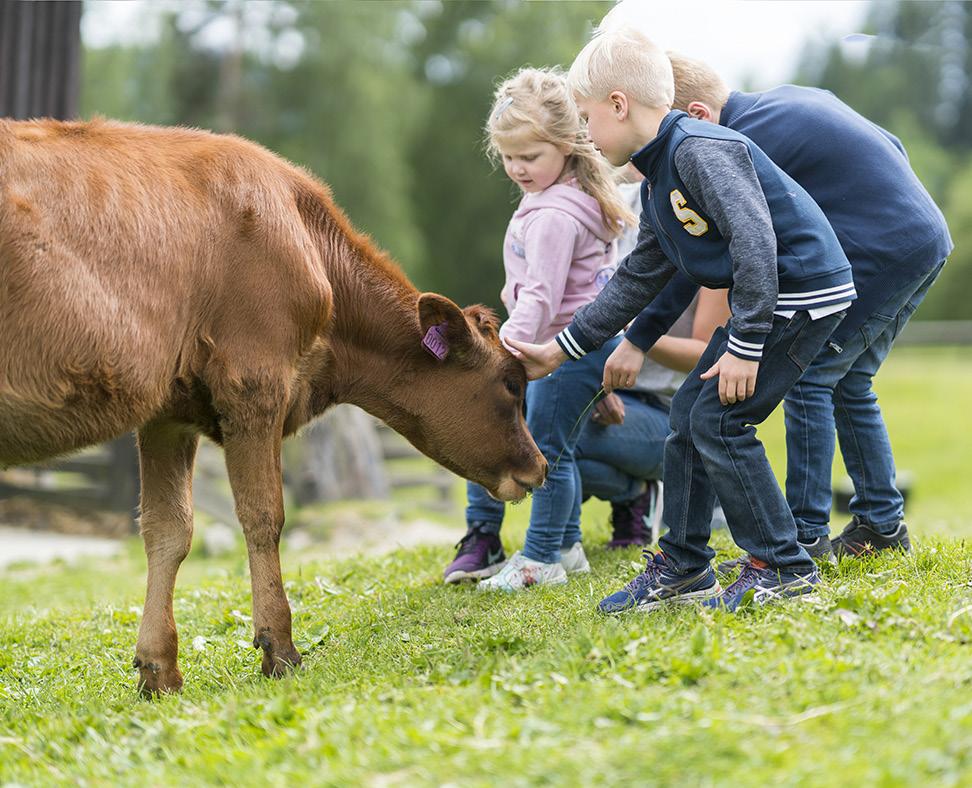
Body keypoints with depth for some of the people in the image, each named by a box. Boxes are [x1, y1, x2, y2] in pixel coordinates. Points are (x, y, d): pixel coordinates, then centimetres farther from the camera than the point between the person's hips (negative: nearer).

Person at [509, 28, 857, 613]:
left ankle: (782, 566, -3)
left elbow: (754, 240, -26)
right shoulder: (659, 183, 14)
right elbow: (637, 282, 21)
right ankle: (682, 567, 20)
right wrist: (560, 351, 21)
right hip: (766, 299, 10)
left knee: (718, 421, -11)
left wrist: (744, 344, -25)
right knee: (689, 416, 11)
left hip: (803, 291, -10)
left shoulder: (699, 149, -18)